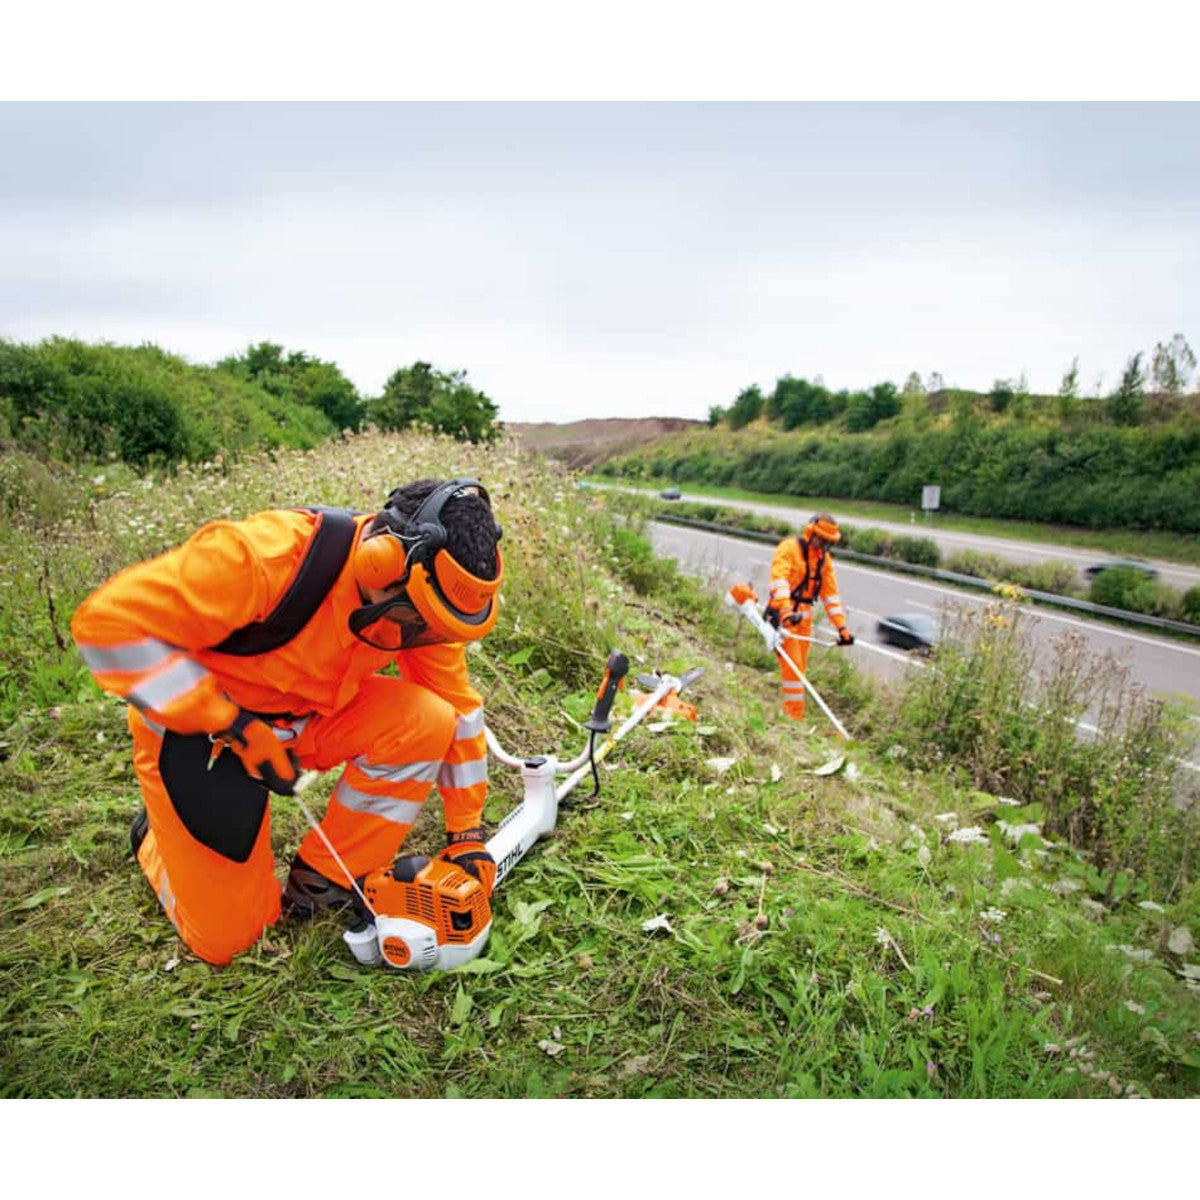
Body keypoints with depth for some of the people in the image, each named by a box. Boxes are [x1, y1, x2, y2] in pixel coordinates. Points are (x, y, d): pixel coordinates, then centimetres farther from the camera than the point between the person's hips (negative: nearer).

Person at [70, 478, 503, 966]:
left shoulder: (415, 595, -15)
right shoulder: (269, 554, -36)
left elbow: (457, 706, -4)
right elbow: (109, 623, -30)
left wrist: (467, 834, -2)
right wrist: (233, 725, -30)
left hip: (307, 718, 5)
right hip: (196, 728, -5)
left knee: (426, 722, -21)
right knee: (225, 937, 1)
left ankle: (320, 883, -3)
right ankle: (158, 831, 32)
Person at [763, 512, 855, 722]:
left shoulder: (824, 558, 13)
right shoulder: (789, 548, -9)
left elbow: (830, 593, 14)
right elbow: (779, 579, -24)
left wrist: (841, 627, 8)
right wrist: (786, 610, -39)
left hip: (804, 616, 7)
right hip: (782, 615, -7)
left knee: (800, 667, 7)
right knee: (792, 665, -11)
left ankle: (789, 713, 15)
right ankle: (794, 716, -8)